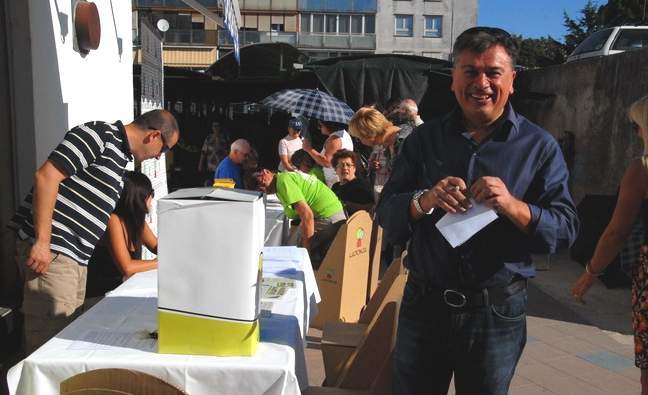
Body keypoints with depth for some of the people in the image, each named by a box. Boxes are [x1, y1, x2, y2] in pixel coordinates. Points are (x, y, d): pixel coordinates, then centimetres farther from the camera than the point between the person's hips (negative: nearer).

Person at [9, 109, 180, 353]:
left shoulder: (121, 156, 20)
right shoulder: (100, 135, -9)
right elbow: (46, 175, -18)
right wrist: (42, 241, -21)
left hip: (77, 256, 9)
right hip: (50, 250, -9)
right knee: (50, 338, -6)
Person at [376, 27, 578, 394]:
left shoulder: (540, 146, -3)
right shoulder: (424, 138, 1)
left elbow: (566, 230, -7)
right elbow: (387, 216, -2)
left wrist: (512, 206, -25)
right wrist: (424, 201, -22)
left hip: (498, 311, -1)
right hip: (424, 303, 2)